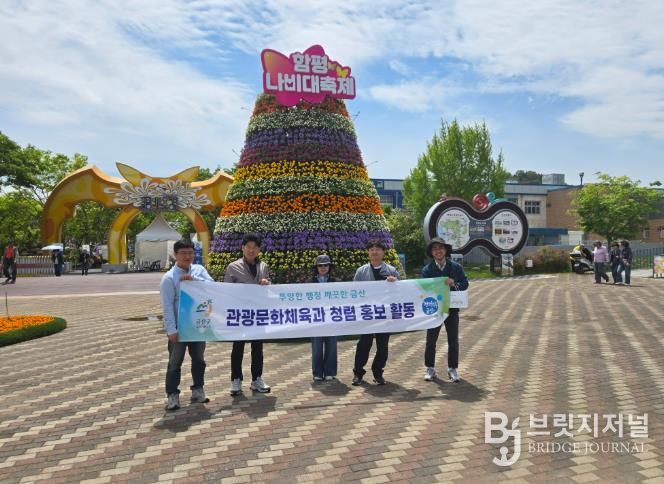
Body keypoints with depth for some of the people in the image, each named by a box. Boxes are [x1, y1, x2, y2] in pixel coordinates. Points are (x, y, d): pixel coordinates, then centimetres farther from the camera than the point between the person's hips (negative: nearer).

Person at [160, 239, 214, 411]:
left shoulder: (199, 270, 2)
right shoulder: (169, 278, -11)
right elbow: (167, 305, -14)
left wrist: (193, 278, -24)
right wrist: (171, 329, -19)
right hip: (179, 326, -4)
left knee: (199, 359, 15)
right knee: (175, 362, 5)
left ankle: (198, 391, 29)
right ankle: (172, 395, 16)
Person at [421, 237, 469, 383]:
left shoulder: (456, 267, -1)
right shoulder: (427, 269, -4)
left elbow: (465, 284, -1)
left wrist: (454, 283, -19)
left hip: (452, 308, 1)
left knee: (453, 340, 6)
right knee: (431, 340, 5)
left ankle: (452, 369, 19)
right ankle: (430, 368, 18)